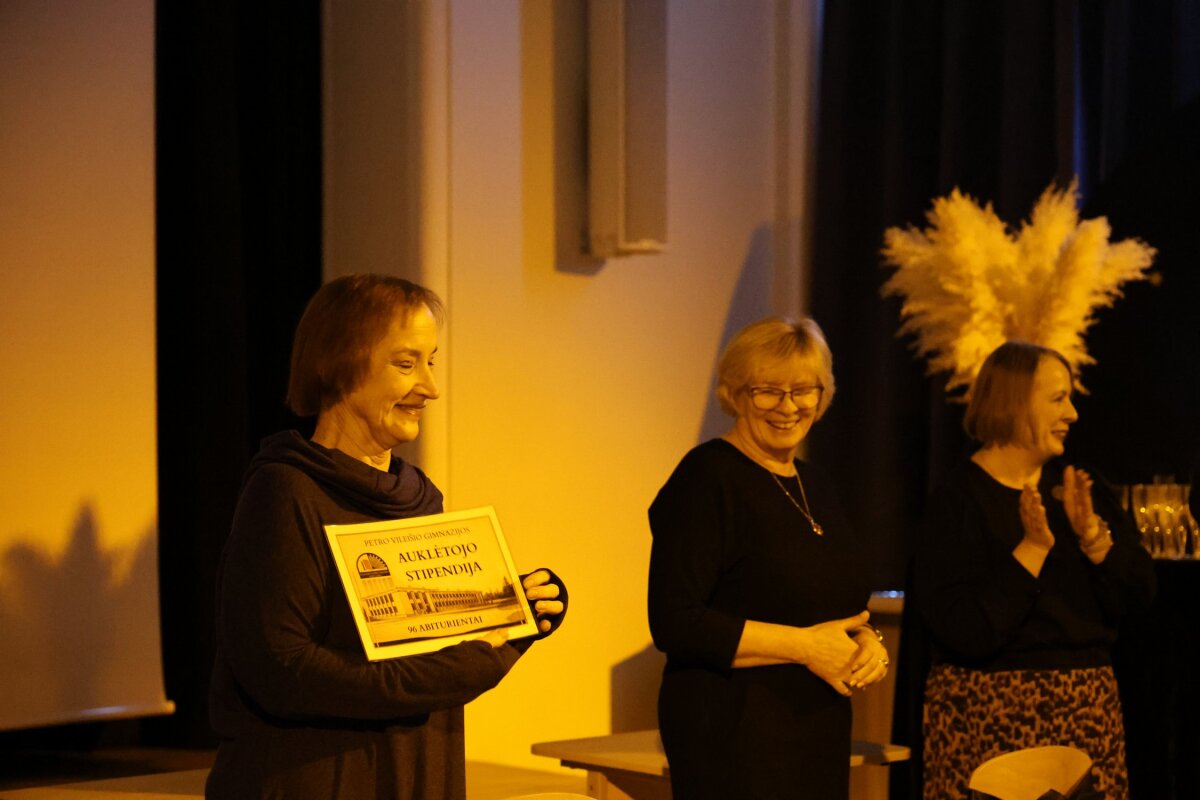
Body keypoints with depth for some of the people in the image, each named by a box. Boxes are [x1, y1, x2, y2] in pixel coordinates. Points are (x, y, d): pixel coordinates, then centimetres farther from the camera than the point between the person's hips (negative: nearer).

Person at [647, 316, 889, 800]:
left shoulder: (813, 486, 15)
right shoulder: (707, 478, -9)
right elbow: (675, 623, -17)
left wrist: (867, 641, 2)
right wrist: (803, 646, -17)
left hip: (821, 739, 7)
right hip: (733, 738, -7)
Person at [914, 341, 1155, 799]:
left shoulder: (1077, 487, 9)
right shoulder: (957, 500, -9)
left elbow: (1137, 597, 4)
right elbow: (967, 632, -17)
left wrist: (1093, 535, -11)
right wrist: (1032, 549, -19)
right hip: (989, 713, -5)